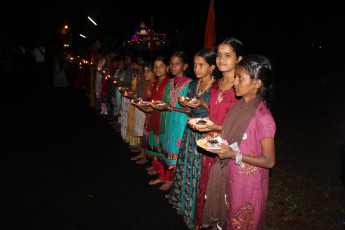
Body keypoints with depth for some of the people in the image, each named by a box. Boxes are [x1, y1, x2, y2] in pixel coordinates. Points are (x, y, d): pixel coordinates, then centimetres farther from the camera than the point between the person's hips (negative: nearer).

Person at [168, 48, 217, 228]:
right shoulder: (193, 85, 8)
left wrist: (204, 105, -23)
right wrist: (185, 104, -4)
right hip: (191, 131, 7)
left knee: (199, 172, 2)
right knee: (186, 167, 15)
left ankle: (197, 212, 21)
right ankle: (184, 201, 37)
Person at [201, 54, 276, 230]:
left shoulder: (263, 118, -24)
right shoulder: (238, 107, 0)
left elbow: (269, 161, -20)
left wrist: (234, 155, -24)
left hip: (248, 184, -7)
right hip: (230, 178, 7)